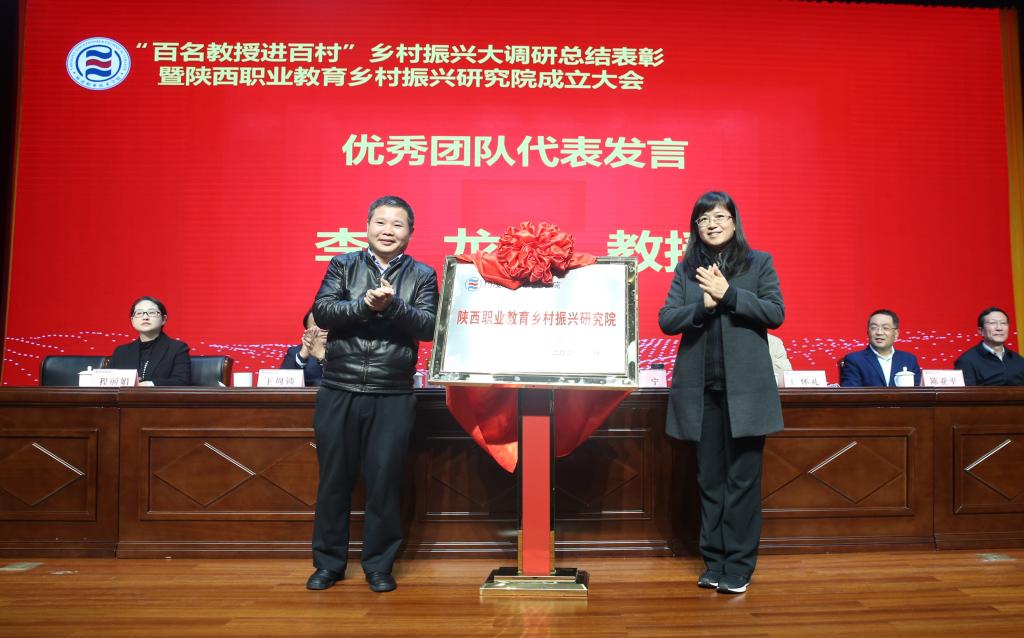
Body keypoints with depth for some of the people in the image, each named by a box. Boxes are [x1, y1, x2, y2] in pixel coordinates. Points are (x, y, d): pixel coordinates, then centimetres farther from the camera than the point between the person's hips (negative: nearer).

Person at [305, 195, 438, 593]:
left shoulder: (422, 275, 6)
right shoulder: (342, 266, 8)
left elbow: (429, 326, -6)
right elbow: (321, 312, -5)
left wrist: (392, 305, -20)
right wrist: (365, 304, -18)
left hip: (393, 397, -1)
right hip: (339, 393, 1)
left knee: (384, 482, 5)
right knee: (334, 479, 10)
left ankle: (378, 566, 21)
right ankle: (328, 562, 26)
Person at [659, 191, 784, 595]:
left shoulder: (759, 262, 6)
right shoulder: (686, 269, 11)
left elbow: (776, 313, -4)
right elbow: (666, 320, 2)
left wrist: (727, 294, -13)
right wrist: (704, 304, -14)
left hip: (745, 387, -2)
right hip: (701, 388, 2)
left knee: (742, 479, 1)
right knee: (709, 479, 8)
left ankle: (739, 567, 11)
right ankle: (714, 563, 19)